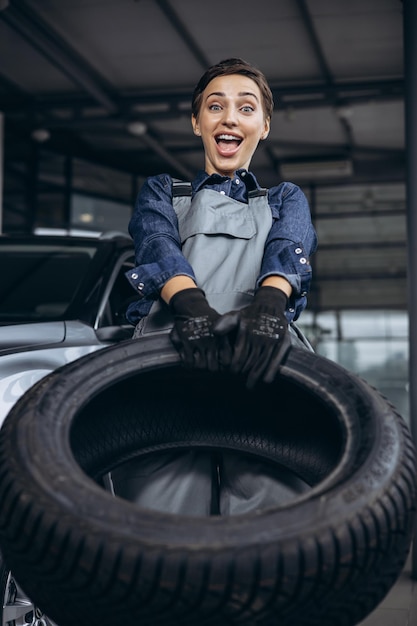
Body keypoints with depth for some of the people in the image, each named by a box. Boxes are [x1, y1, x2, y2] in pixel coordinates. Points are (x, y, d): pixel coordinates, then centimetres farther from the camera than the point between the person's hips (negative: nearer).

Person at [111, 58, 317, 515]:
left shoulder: (286, 199, 30)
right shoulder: (161, 191, 29)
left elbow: (288, 250, 6)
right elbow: (159, 245, 5)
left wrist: (269, 303, -20)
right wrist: (191, 305, -20)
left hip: (259, 357, 1)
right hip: (170, 348, 0)